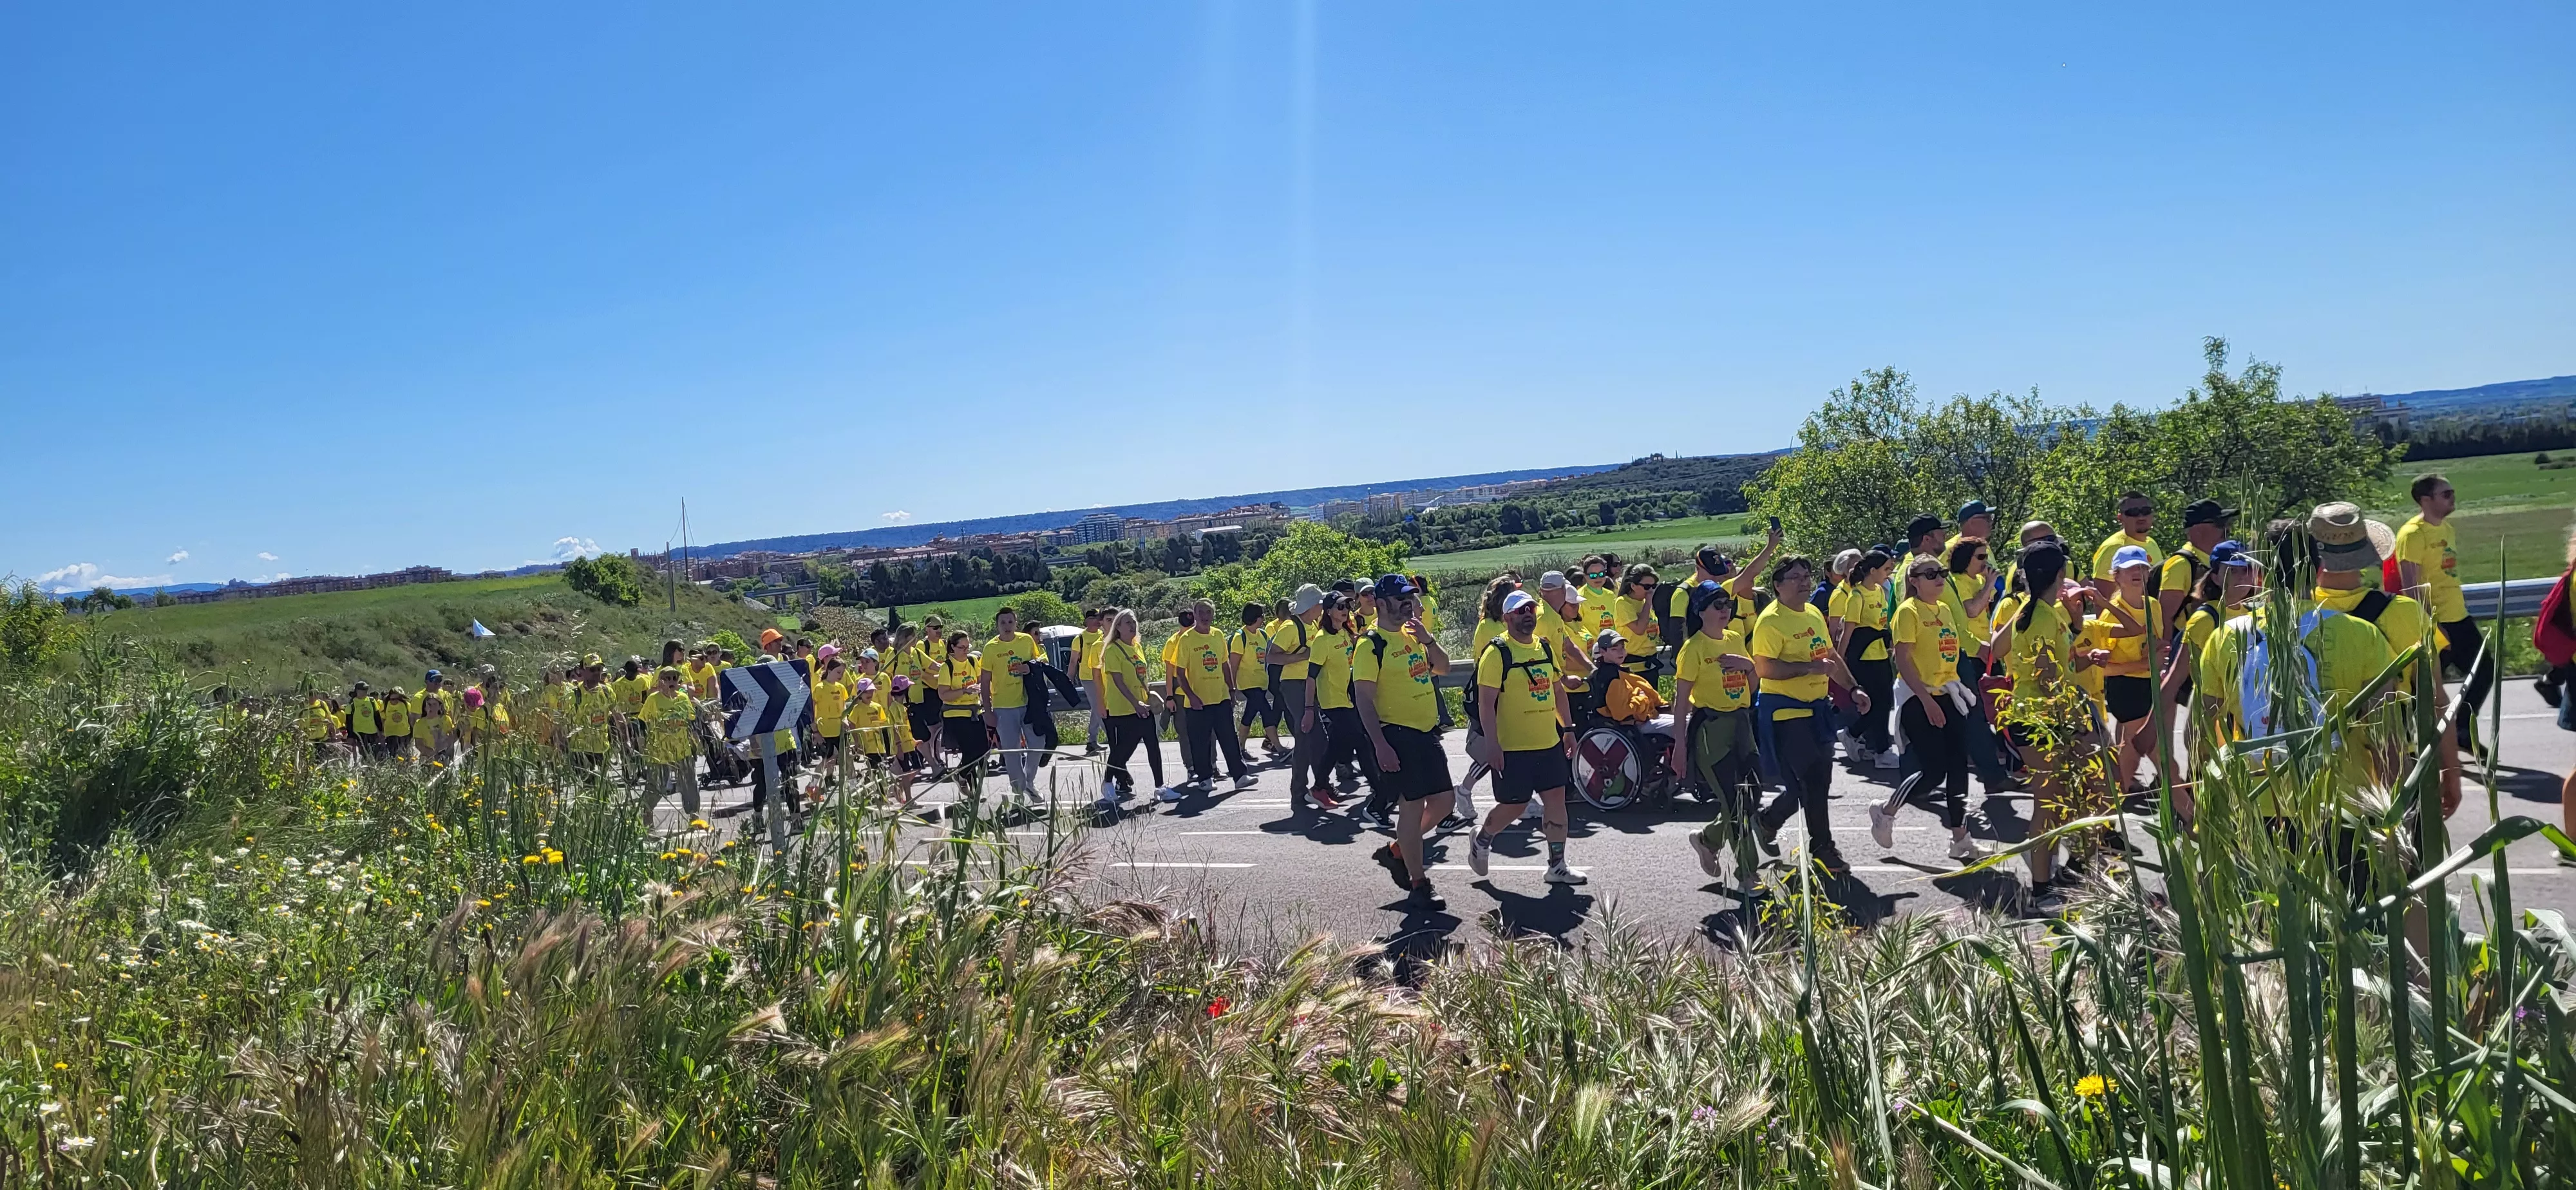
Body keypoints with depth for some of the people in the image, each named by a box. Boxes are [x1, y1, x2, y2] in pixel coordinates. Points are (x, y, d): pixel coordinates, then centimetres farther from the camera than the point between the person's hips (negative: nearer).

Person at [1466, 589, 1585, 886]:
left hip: (1549, 743, 7)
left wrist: (1567, 727, 17)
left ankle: (1557, 866, 14)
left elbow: (1557, 690, 21)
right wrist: (1492, 744, -20)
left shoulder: (1545, 648, 11)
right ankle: (1481, 840, 28)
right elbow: (1486, 702, -15)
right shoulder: (1496, 653, -12)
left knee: (1557, 798, 5)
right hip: (1512, 748, -7)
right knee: (1513, 806, 0)